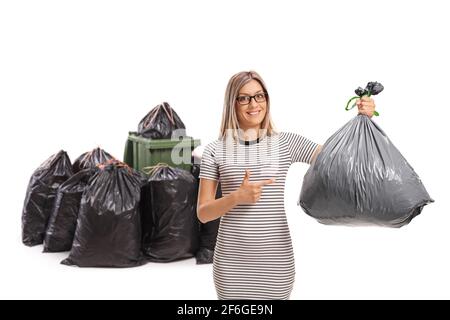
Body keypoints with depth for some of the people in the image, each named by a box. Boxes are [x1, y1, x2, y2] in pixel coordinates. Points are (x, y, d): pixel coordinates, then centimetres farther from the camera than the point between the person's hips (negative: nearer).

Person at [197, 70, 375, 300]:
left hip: (276, 259, 1)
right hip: (231, 260, 0)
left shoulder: (285, 142, 2)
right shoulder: (215, 149, 0)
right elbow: (203, 213, 0)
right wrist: (237, 197, -17)